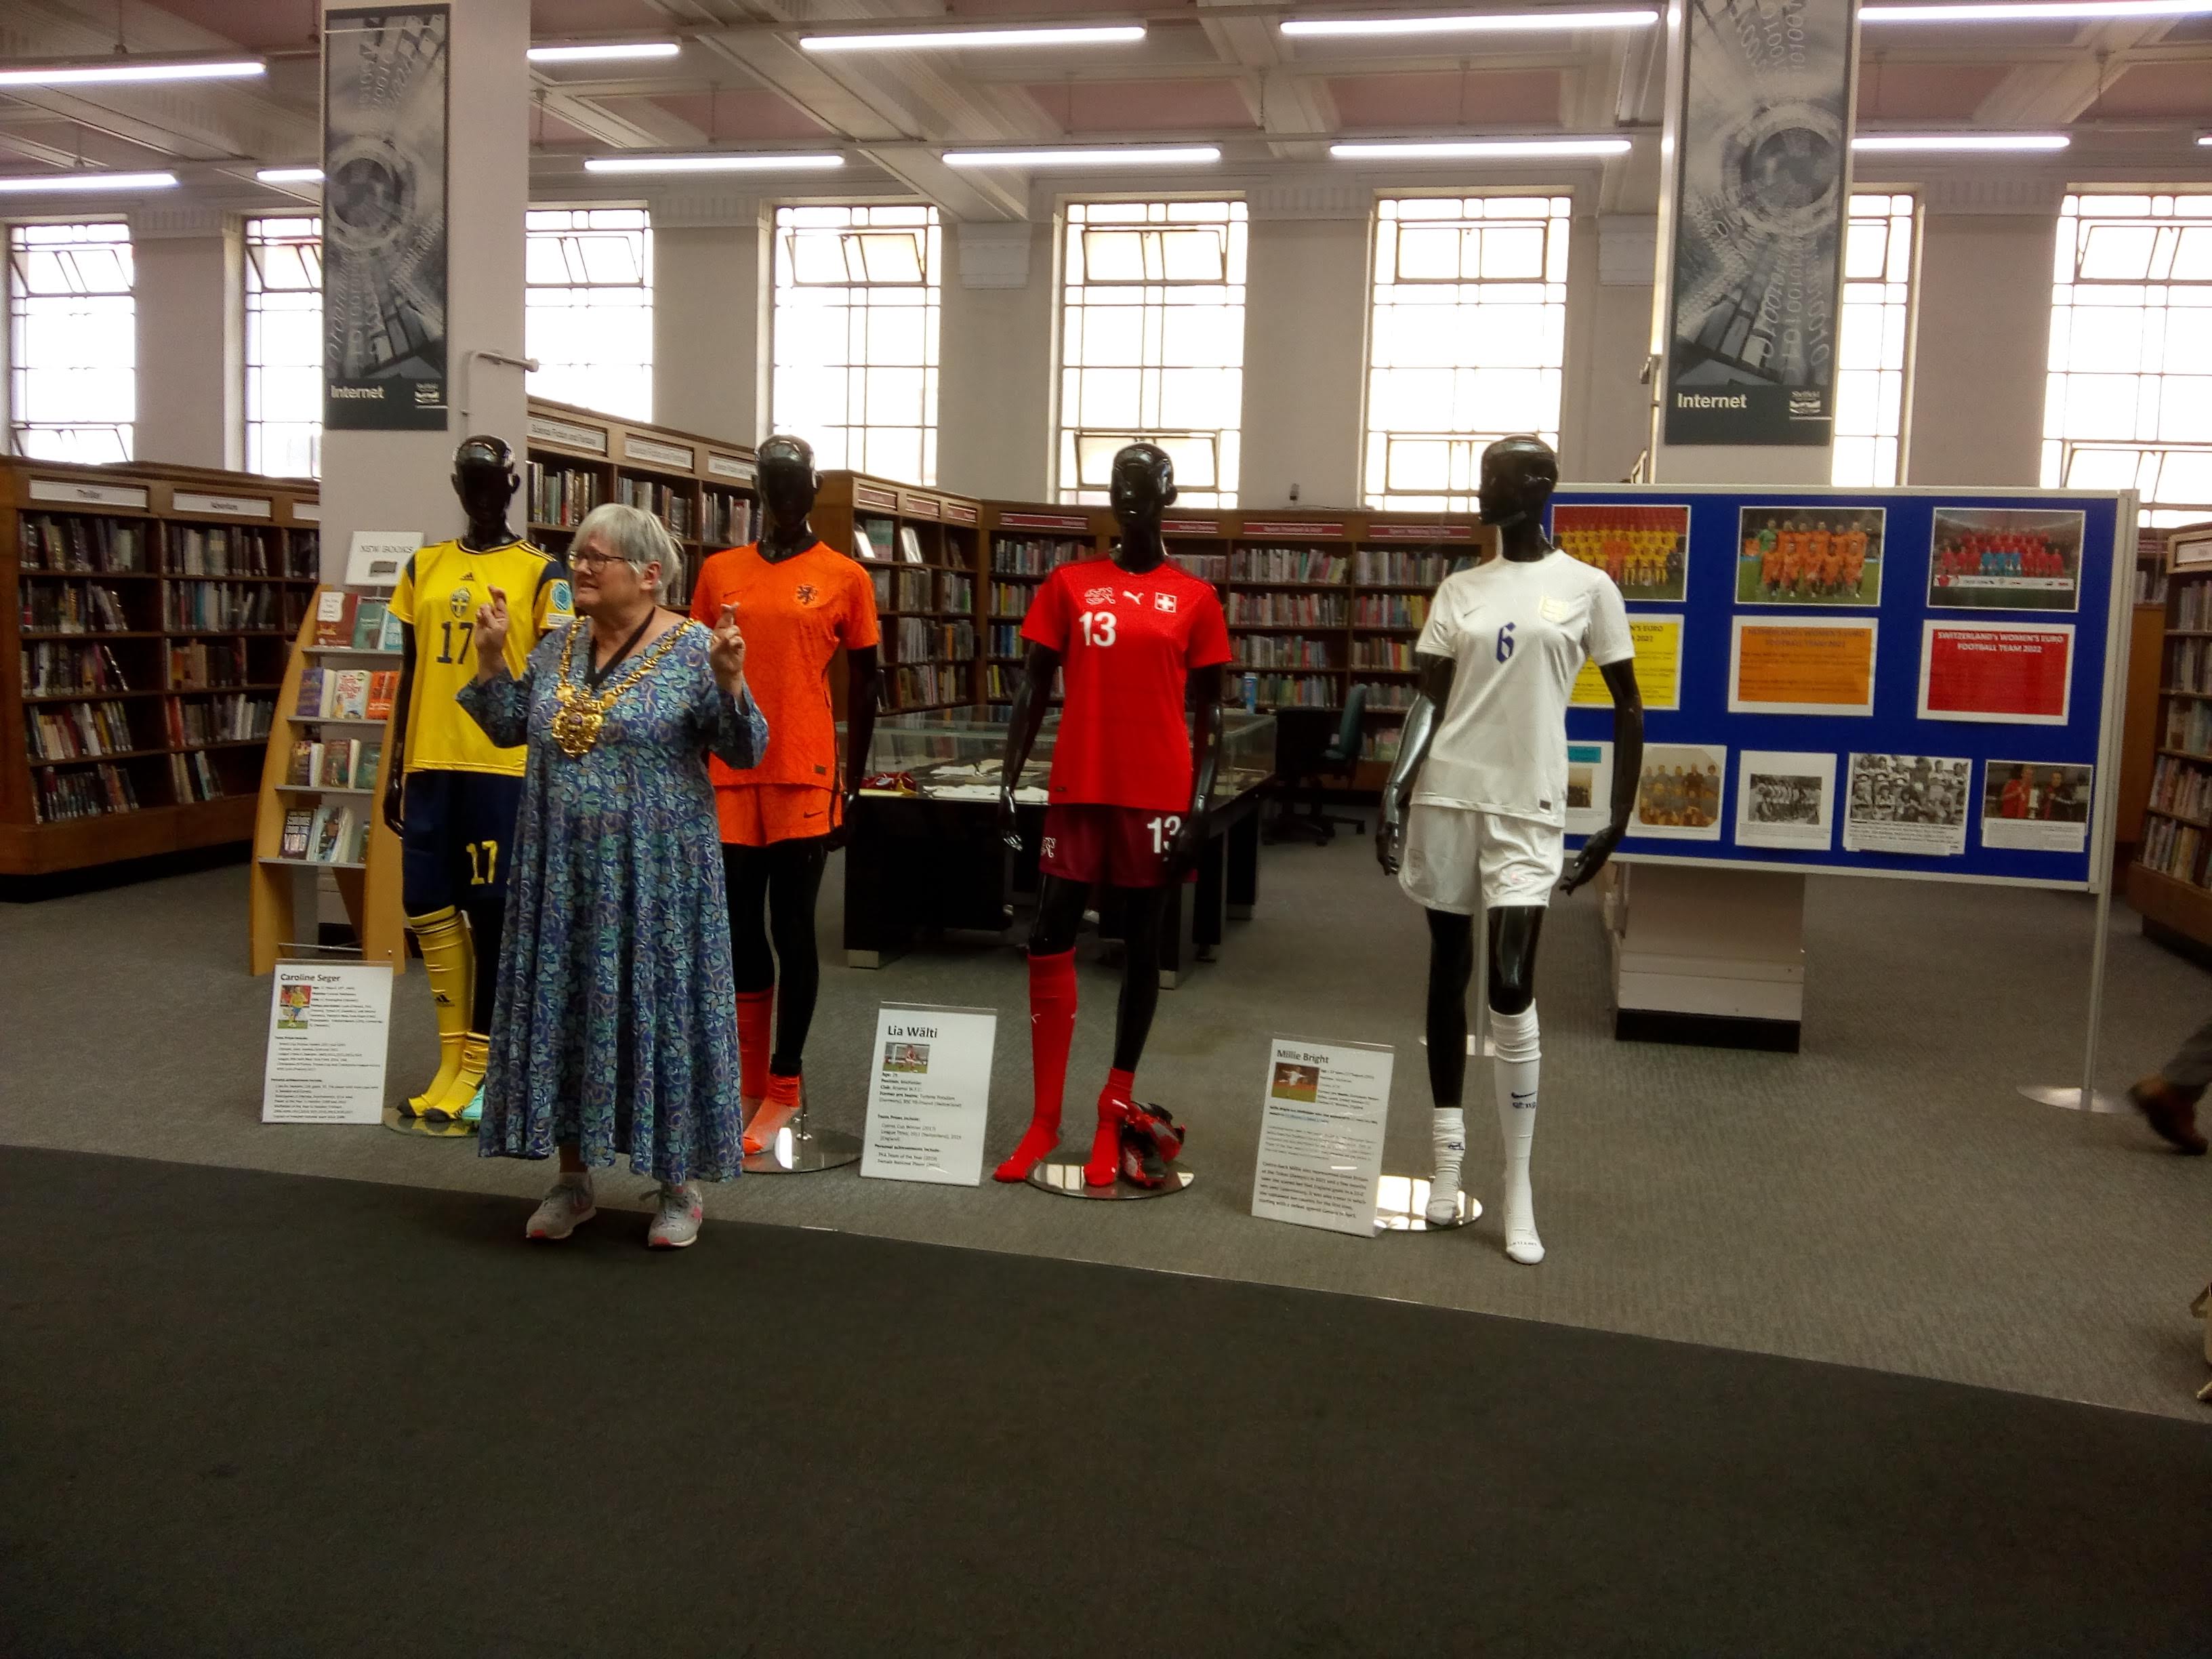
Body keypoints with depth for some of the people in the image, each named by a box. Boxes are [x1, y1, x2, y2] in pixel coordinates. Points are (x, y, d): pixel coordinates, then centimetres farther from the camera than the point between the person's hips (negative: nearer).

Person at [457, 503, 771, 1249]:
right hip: (561, 869, 5)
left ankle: (679, 1186, 16)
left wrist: (729, 679, -24)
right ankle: (572, 1178, 24)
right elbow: (509, 726, 17)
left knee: (657, 1007, 2)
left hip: (656, 872, -5)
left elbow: (746, 751, -10)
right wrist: (491, 655, 7)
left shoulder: (691, 648, -7)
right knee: (562, 1009, 9)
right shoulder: (559, 646, 10)